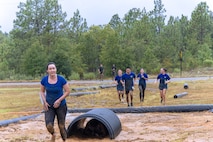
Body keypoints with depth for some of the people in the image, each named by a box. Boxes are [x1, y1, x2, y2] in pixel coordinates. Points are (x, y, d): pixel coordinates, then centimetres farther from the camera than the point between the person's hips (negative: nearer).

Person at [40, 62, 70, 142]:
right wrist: (44, 102, -7)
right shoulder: (44, 80, -8)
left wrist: (59, 100, -17)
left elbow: (67, 91, -8)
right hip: (49, 106, 1)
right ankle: (53, 135, 24)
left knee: (61, 126, 4)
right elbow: (42, 91, 6)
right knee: (49, 126, -12)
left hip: (61, 106, -1)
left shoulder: (61, 79, -15)